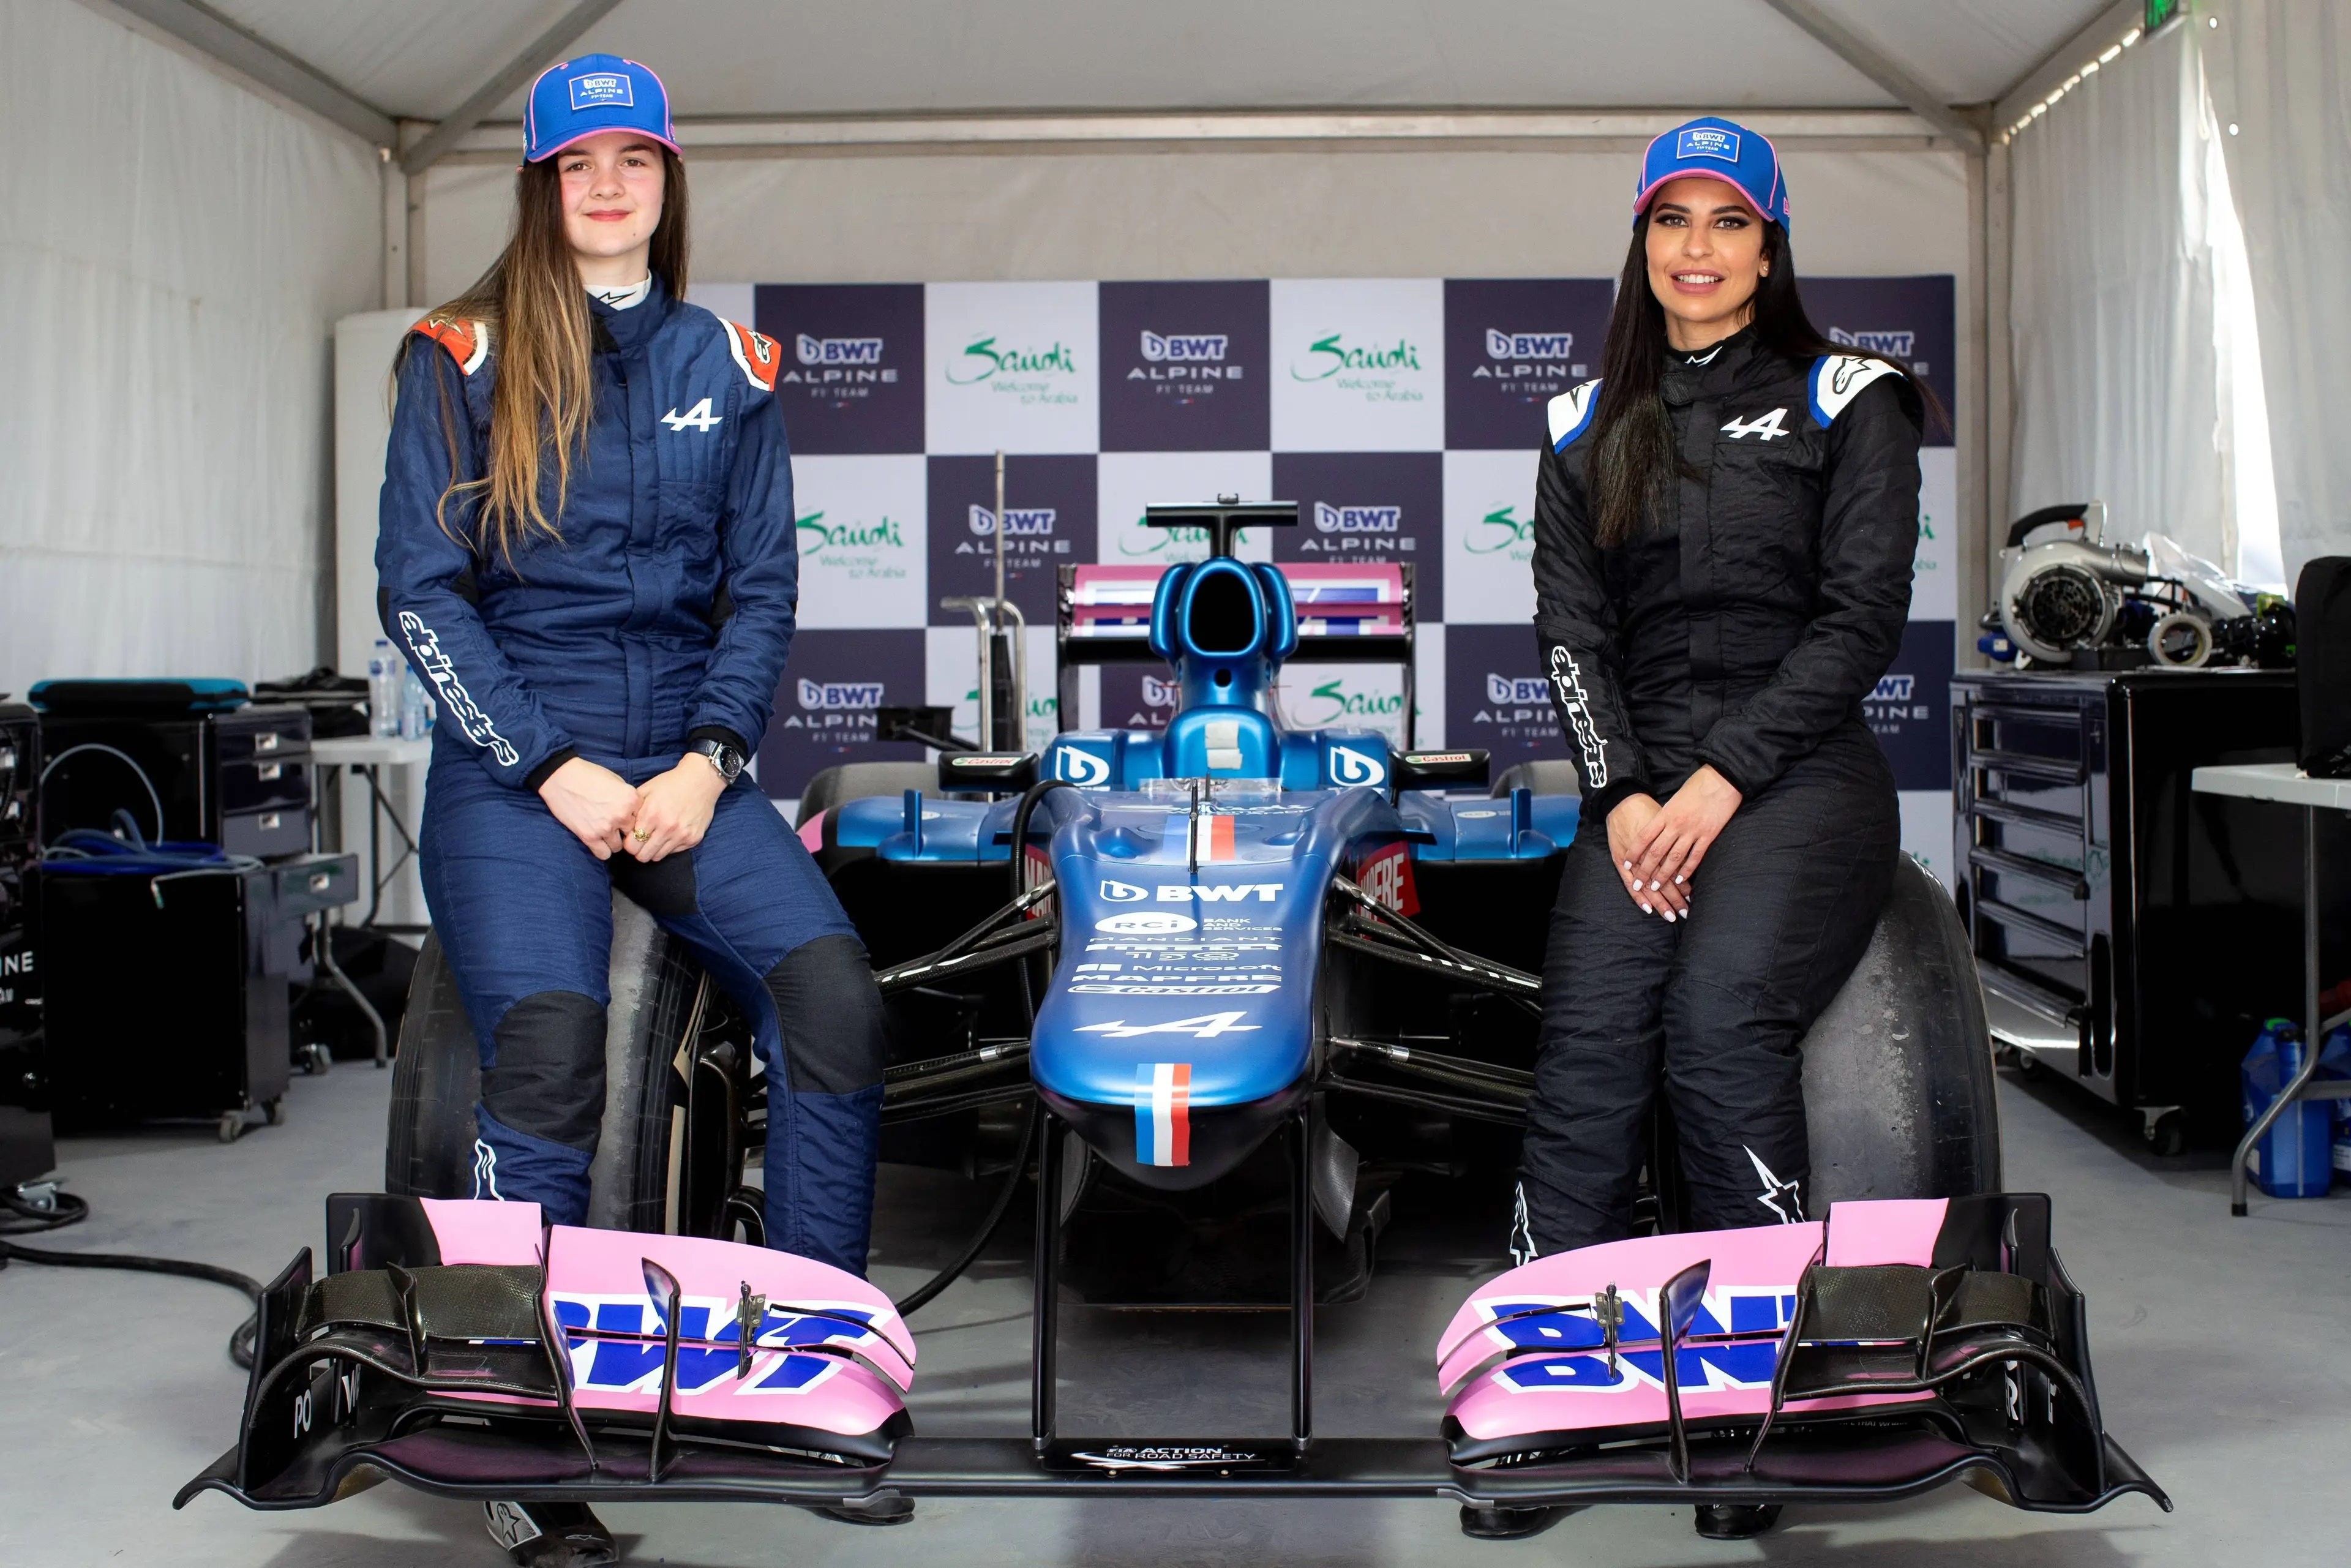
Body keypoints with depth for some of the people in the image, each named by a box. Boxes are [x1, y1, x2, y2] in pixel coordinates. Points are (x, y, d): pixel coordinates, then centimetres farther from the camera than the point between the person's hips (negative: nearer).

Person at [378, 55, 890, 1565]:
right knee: (548, 1049, -26)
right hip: (513, 762, -2)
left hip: (683, 761, 3)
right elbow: (421, 592, 0)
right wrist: (556, 769, -10)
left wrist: (707, 762, -5)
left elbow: (762, 589, 11)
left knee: (835, 989, -23)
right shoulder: (461, 358, 5)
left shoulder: (729, 367, 14)